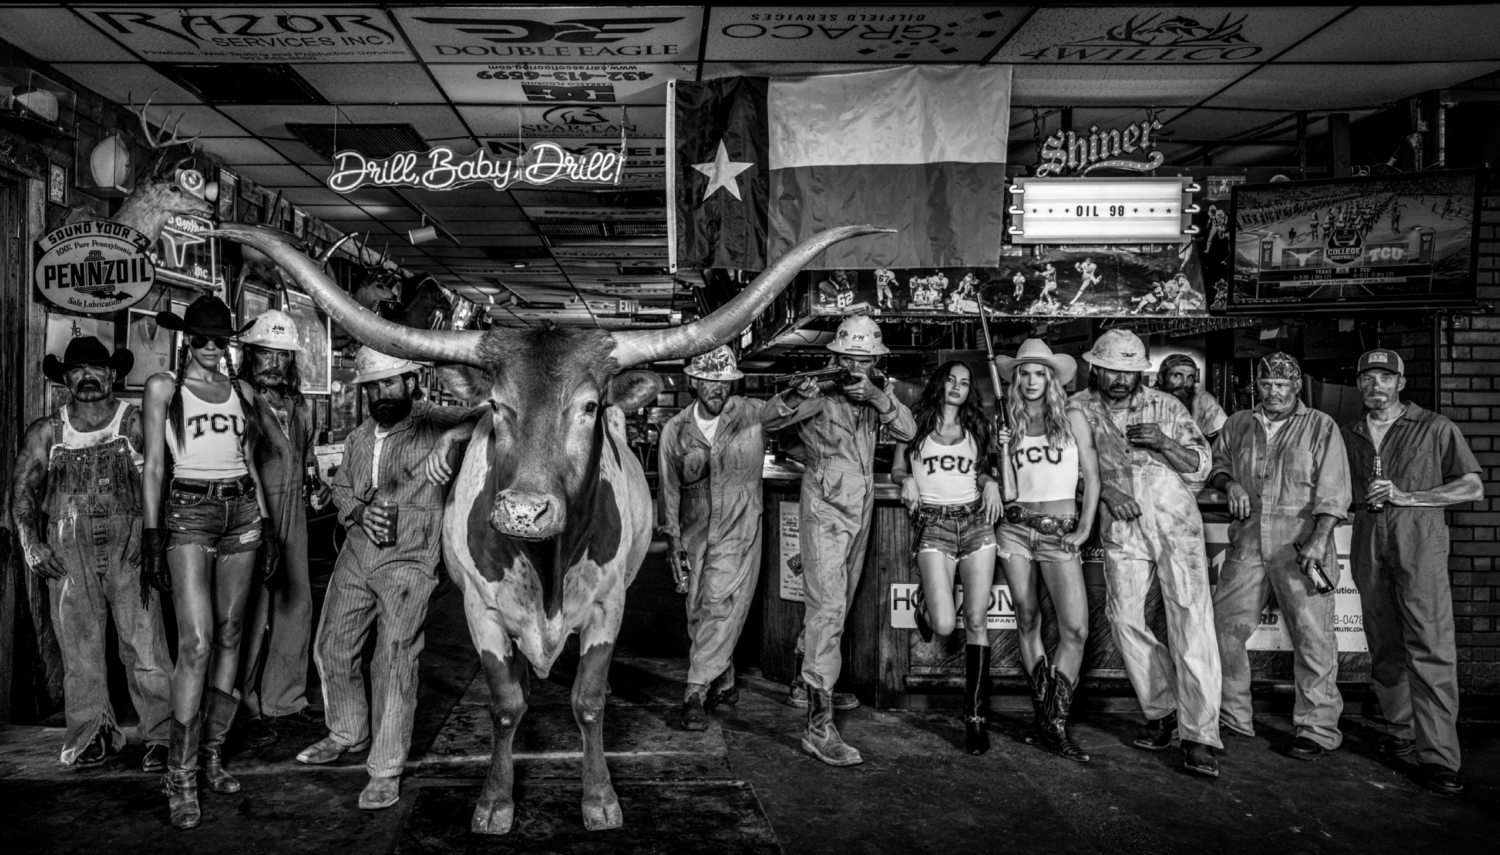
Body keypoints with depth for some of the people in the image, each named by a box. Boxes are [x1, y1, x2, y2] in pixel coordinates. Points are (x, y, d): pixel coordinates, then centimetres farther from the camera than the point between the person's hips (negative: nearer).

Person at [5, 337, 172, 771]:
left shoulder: (136, 422, 2)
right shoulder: (46, 432, 11)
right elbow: (23, 490, 10)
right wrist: (31, 543, -4)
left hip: (129, 545, -3)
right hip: (67, 551, 3)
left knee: (144, 644, -7)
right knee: (79, 646, 6)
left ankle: (161, 736, 0)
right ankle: (92, 734, 19)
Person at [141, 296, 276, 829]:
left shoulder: (242, 392, 13)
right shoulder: (164, 387, 3)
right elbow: (154, 467, -1)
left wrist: (266, 530, 12)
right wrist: (152, 538, -7)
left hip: (241, 511, 5)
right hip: (189, 512, -4)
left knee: (229, 636, 6)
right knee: (197, 643, -14)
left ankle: (212, 755, 18)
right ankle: (181, 778, -6)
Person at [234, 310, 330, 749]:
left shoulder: (299, 406, 14)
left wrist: (317, 483, 10)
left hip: (293, 514, 7)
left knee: (297, 605, 12)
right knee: (253, 610, -3)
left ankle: (285, 697, 25)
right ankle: (246, 709, 9)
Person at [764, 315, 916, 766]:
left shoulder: (876, 392, 7)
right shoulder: (822, 393, -10)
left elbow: (907, 431, -6)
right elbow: (770, 420, -20)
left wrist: (877, 398, -22)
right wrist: (796, 394, -39)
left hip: (861, 510, 7)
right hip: (826, 512, -7)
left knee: (834, 604, 19)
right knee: (828, 609, -14)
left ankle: (805, 684, 39)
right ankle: (819, 725, -15)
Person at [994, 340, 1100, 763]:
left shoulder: (1072, 418, 4)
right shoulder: (1009, 425, 12)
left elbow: (1092, 476, 4)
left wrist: (1084, 529, -2)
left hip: (1060, 530, -2)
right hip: (1017, 526, 3)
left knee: (1076, 628, -13)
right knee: (1027, 622, 5)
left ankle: (1056, 724, -5)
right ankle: (1041, 713, 16)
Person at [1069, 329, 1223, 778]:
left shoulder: (1165, 406, 7)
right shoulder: (1079, 409, 7)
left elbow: (1201, 467, 6)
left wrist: (1163, 443, -11)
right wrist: (1107, 489, -11)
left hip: (1177, 525, -1)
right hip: (1121, 531, 1)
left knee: (1191, 620, -11)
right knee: (1125, 618, -3)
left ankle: (1199, 735, -10)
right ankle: (1160, 711, 17)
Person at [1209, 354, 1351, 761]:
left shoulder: (1321, 427, 3)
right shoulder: (1237, 425, 14)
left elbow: (1333, 490, -4)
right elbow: (1217, 464, 24)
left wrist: (1318, 540, -16)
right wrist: (1230, 483, 0)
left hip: (1300, 539, -4)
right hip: (1248, 539, 4)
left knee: (1312, 634, -6)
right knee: (1224, 625, 5)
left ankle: (1318, 727, 5)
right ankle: (1234, 716, 19)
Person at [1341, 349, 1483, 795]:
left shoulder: (1435, 428, 5)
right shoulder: (1349, 435, 16)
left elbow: (1473, 487, 2)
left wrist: (1407, 496, -8)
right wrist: (1362, 497, 4)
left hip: (1420, 543, -4)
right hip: (1368, 546, 4)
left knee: (1430, 649, -11)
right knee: (1385, 649, 7)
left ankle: (1439, 756, -11)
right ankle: (1403, 729, 20)